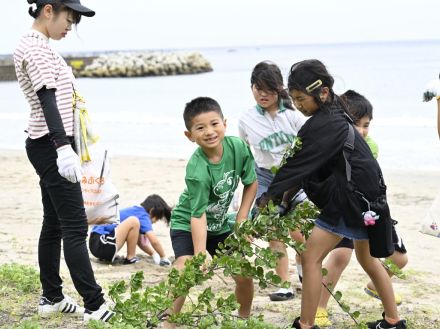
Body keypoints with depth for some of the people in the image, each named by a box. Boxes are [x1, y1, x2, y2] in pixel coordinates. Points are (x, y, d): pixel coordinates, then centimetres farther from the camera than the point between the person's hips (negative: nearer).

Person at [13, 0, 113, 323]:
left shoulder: (38, 46, 16)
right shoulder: (36, 48, -16)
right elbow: (47, 100, -27)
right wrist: (64, 148, -36)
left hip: (48, 146, 10)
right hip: (52, 145, -10)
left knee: (54, 224, 13)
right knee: (75, 226, -10)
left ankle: (51, 298, 20)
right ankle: (95, 306, -10)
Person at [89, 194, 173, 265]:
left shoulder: (134, 211, 18)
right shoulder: (143, 216, -7)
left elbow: (141, 243, 28)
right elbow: (154, 241, -16)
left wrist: (154, 254, 20)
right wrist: (163, 258, -2)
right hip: (103, 246, -10)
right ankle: (130, 258, -6)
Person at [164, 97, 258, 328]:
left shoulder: (238, 147, -19)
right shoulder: (197, 170, -34)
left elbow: (251, 183, -3)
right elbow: (198, 215, -33)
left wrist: (241, 220, -7)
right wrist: (200, 253, -42)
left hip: (220, 225, 5)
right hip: (187, 225, -5)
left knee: (245, 275, 2)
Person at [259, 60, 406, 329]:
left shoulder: (324, 125, -21)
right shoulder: (332, 117, 9)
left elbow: (299, 164, -18)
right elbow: (305, 165, 10)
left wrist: (269, 196, -11)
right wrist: (287, 196, 3)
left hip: (349, 200, -10)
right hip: (364, 196, 10)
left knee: (311, 257, -4)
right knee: (367, 259, 22)